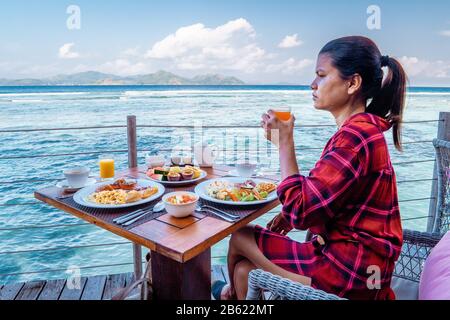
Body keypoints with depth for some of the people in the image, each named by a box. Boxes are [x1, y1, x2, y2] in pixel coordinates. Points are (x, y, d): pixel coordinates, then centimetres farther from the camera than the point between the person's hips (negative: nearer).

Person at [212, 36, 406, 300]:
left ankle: (234, 291, 31)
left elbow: (300, 211, -24)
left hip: (350, 273, -9)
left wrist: (285, 142, -18)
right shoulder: (363, 129, 10)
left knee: (241, 238, 2)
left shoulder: (356, 136, -24)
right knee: (244, 269, 8)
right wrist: (292, 214, 1)